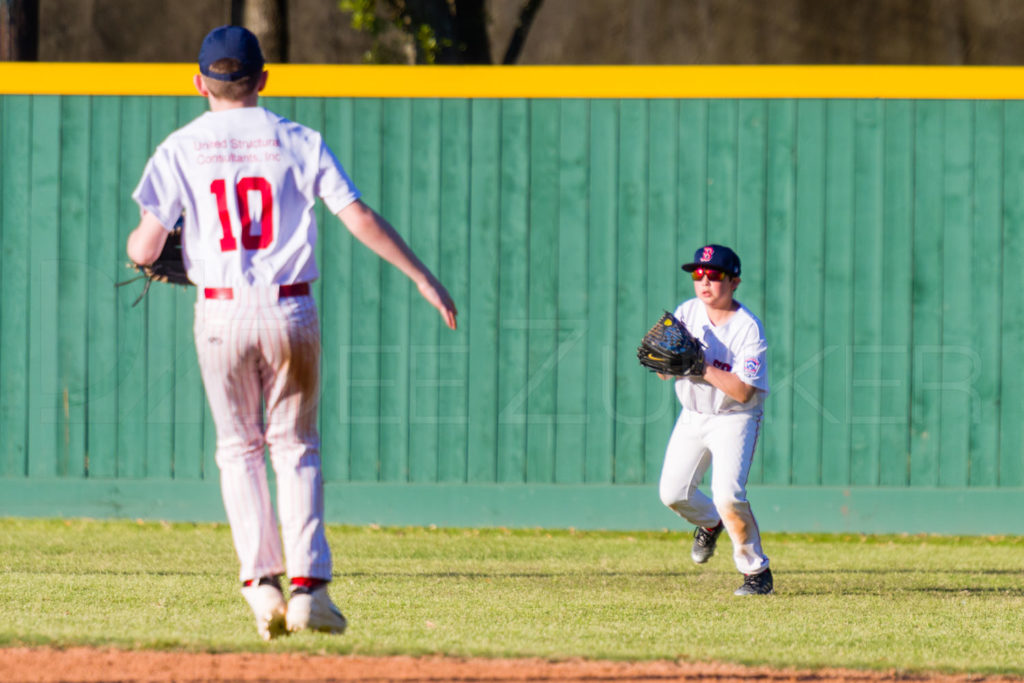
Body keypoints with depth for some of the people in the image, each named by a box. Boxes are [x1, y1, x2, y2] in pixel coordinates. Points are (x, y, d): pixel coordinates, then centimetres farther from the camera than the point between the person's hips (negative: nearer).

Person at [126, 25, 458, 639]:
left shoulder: (180, 150, 1)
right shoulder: (297, 143, 3)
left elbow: (144, 249, -2)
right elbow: (360, 219, -4)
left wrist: (142, 241, 23)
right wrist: (424, 277, 0)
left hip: (222, 316, 0)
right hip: (290, 312, 0)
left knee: (240, 449, 13)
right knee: (296, 447, 10)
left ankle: (263, 586, 1)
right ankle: (308, 588, -2)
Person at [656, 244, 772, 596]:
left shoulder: (748, 328, -20)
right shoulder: (687, 313, -4)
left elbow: (742, 391, -26)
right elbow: (663, 370, -2)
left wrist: (702, 367, -32)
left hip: (735, 419, -6)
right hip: (693, 415, 6)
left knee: (728, 495, -21)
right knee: (672, 492, 2)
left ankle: (757, 572, -7)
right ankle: (710, 523, 37)